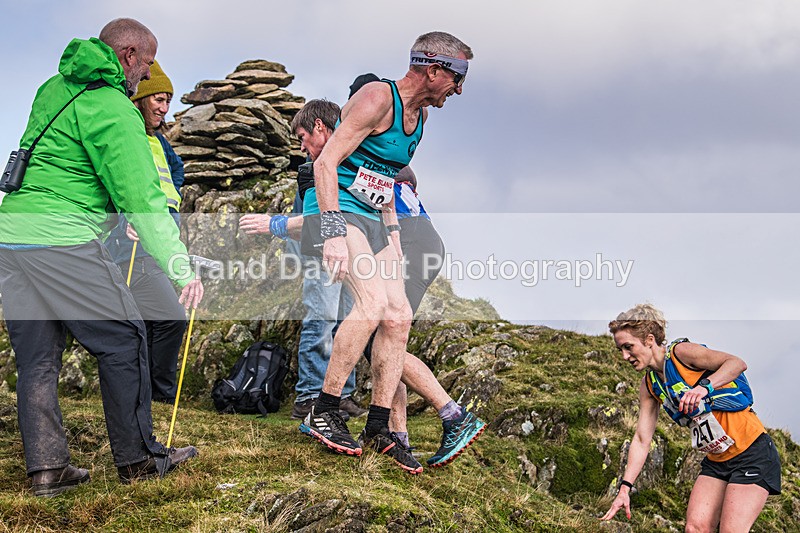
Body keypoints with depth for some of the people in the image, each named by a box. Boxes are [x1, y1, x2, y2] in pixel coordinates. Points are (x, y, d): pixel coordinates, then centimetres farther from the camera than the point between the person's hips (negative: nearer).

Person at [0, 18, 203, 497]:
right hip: (61, 241, -9)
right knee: (123, 338, 3)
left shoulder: (54, 88, 18)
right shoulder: (111, 107, -9)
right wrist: (181, 267, -13)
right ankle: (138, 458, 10)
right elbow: (141, 196, -14)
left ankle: (46, 467, 12)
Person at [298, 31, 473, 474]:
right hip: (335, 211, -9)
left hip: (370, 219, 9)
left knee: (399, 316, -1)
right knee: (373, 300, -26)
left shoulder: (419, 113, 14)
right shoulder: (378, 98, -14)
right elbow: (326, 163, -20)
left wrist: (392, 232, 19)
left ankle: (379, 428, 8)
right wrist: (333, 233, -29)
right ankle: (322, 413, -15)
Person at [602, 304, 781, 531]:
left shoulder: (680, 352, -14)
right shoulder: (649, 385, 7)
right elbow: (641, 440, 6)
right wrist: (625, 488, -1)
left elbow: (737, 363, -25)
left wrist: (705, 386, -41)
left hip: (752, 452, -7)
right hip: (716, 461, 7)